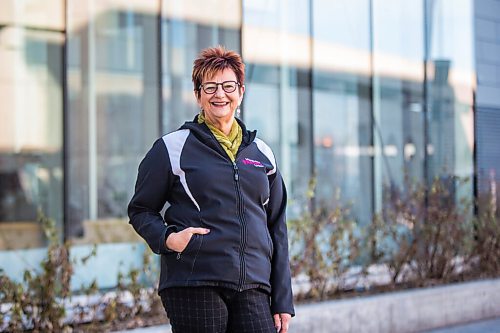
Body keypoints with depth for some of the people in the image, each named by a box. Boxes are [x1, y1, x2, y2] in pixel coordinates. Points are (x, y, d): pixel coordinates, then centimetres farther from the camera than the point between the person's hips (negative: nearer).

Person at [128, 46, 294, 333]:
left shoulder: (262, 154, 16)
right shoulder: (173, 147, 6)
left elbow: (277, 231, 17)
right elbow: (140, 210, 9)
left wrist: (283, 300, 12)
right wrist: (167, 238, -13)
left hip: (253, 288, 3)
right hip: (194, 287, -3)